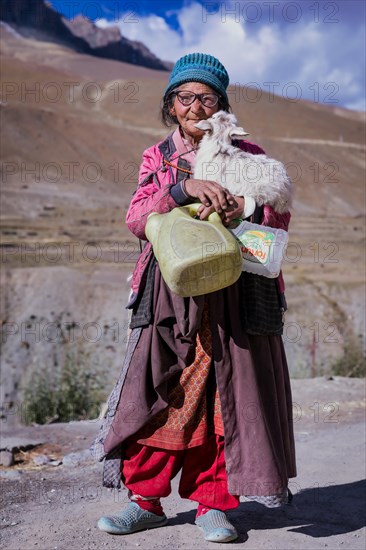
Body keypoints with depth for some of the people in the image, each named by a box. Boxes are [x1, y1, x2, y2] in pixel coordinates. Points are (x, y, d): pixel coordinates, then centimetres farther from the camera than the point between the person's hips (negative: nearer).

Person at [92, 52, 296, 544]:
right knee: (159, 393, -1)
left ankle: (213, 503, 15)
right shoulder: (157, 158, 13)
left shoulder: (247, 155, 11)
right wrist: (186, 187, -19)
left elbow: (279, 216, 4)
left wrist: (243, 208, -17)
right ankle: (146, 500, 14)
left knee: (225, 397, 1)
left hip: (234, 296, 0)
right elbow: (137, 218, -3)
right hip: (171, 295, 1)